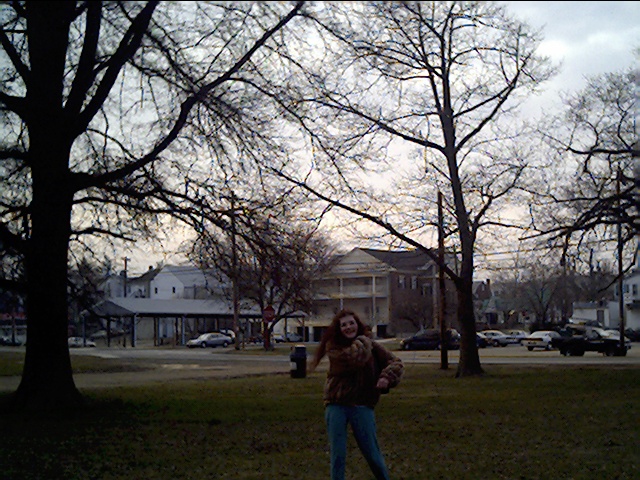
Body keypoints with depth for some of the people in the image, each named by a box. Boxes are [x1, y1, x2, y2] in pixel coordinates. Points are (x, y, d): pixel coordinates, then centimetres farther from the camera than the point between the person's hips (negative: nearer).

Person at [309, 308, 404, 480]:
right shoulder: (333, 346, -3)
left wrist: (387, 377, -16)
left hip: (362, 406, 1)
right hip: (336, 406, -1)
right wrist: (362, 343, -7)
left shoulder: (371, 345, 6)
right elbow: (351, 359, -21)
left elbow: (396, 363, 3)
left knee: (373, 454, 5)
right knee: (337, 455, 2)